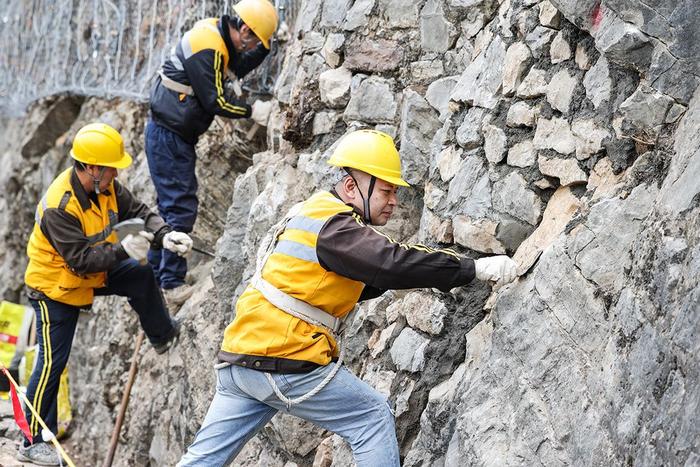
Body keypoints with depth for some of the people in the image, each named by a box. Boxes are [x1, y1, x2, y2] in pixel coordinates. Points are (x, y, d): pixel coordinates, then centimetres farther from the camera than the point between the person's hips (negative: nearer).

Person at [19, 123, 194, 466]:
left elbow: (137, 211, -6)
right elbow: (80, 260, -35)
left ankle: (162, 336, 12)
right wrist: (123, 250, -43)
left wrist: (165, 235, -24)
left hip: (93, 274, 7)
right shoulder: (59, 207, -34)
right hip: (55, 286, -7)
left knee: (140, 274, -13)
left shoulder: (105, 186, -10)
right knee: (52, 362, -5)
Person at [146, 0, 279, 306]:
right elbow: (215, 101, -22)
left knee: (171, 205, 17)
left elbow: (239, 68, 19)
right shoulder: (206, 48, -23)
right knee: (181, 207, -9)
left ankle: (156, 276, 26)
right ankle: (172, 286, -5)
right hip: (168, 137, -10)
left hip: (175, 135, 10)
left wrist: (268, 45, 6)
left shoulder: (217, 35, 6)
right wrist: (252, 111, -11)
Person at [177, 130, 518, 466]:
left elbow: (356, 285, 24)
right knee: (374, 416, 4)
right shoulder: (333, 227, -14)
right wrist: (474, 268, -20)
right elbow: (393, 262, -25)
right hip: (285, 363, -10)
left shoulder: (315, 211, 17)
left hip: (240, 357, 10)